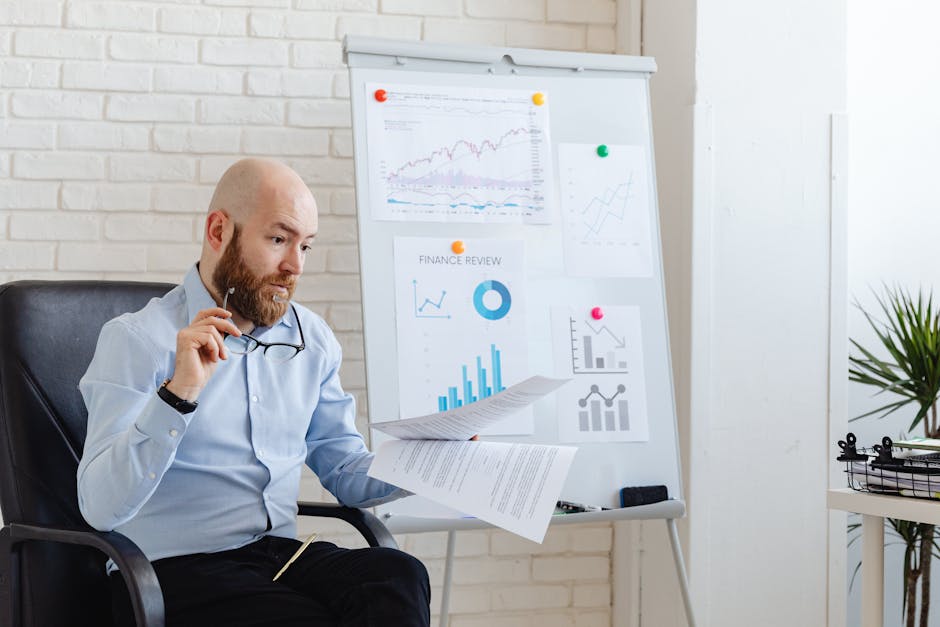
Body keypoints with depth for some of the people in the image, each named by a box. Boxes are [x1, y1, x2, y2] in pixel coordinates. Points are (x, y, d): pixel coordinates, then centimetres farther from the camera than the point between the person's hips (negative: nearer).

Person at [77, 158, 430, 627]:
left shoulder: (310, 338, 14)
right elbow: (101, 509, -15)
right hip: (176, 570, -5)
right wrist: (180, 393, -25)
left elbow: (345, 470, 16)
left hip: (284, 553, 5)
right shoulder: (137, 339, -4)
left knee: (399, 576, -26)